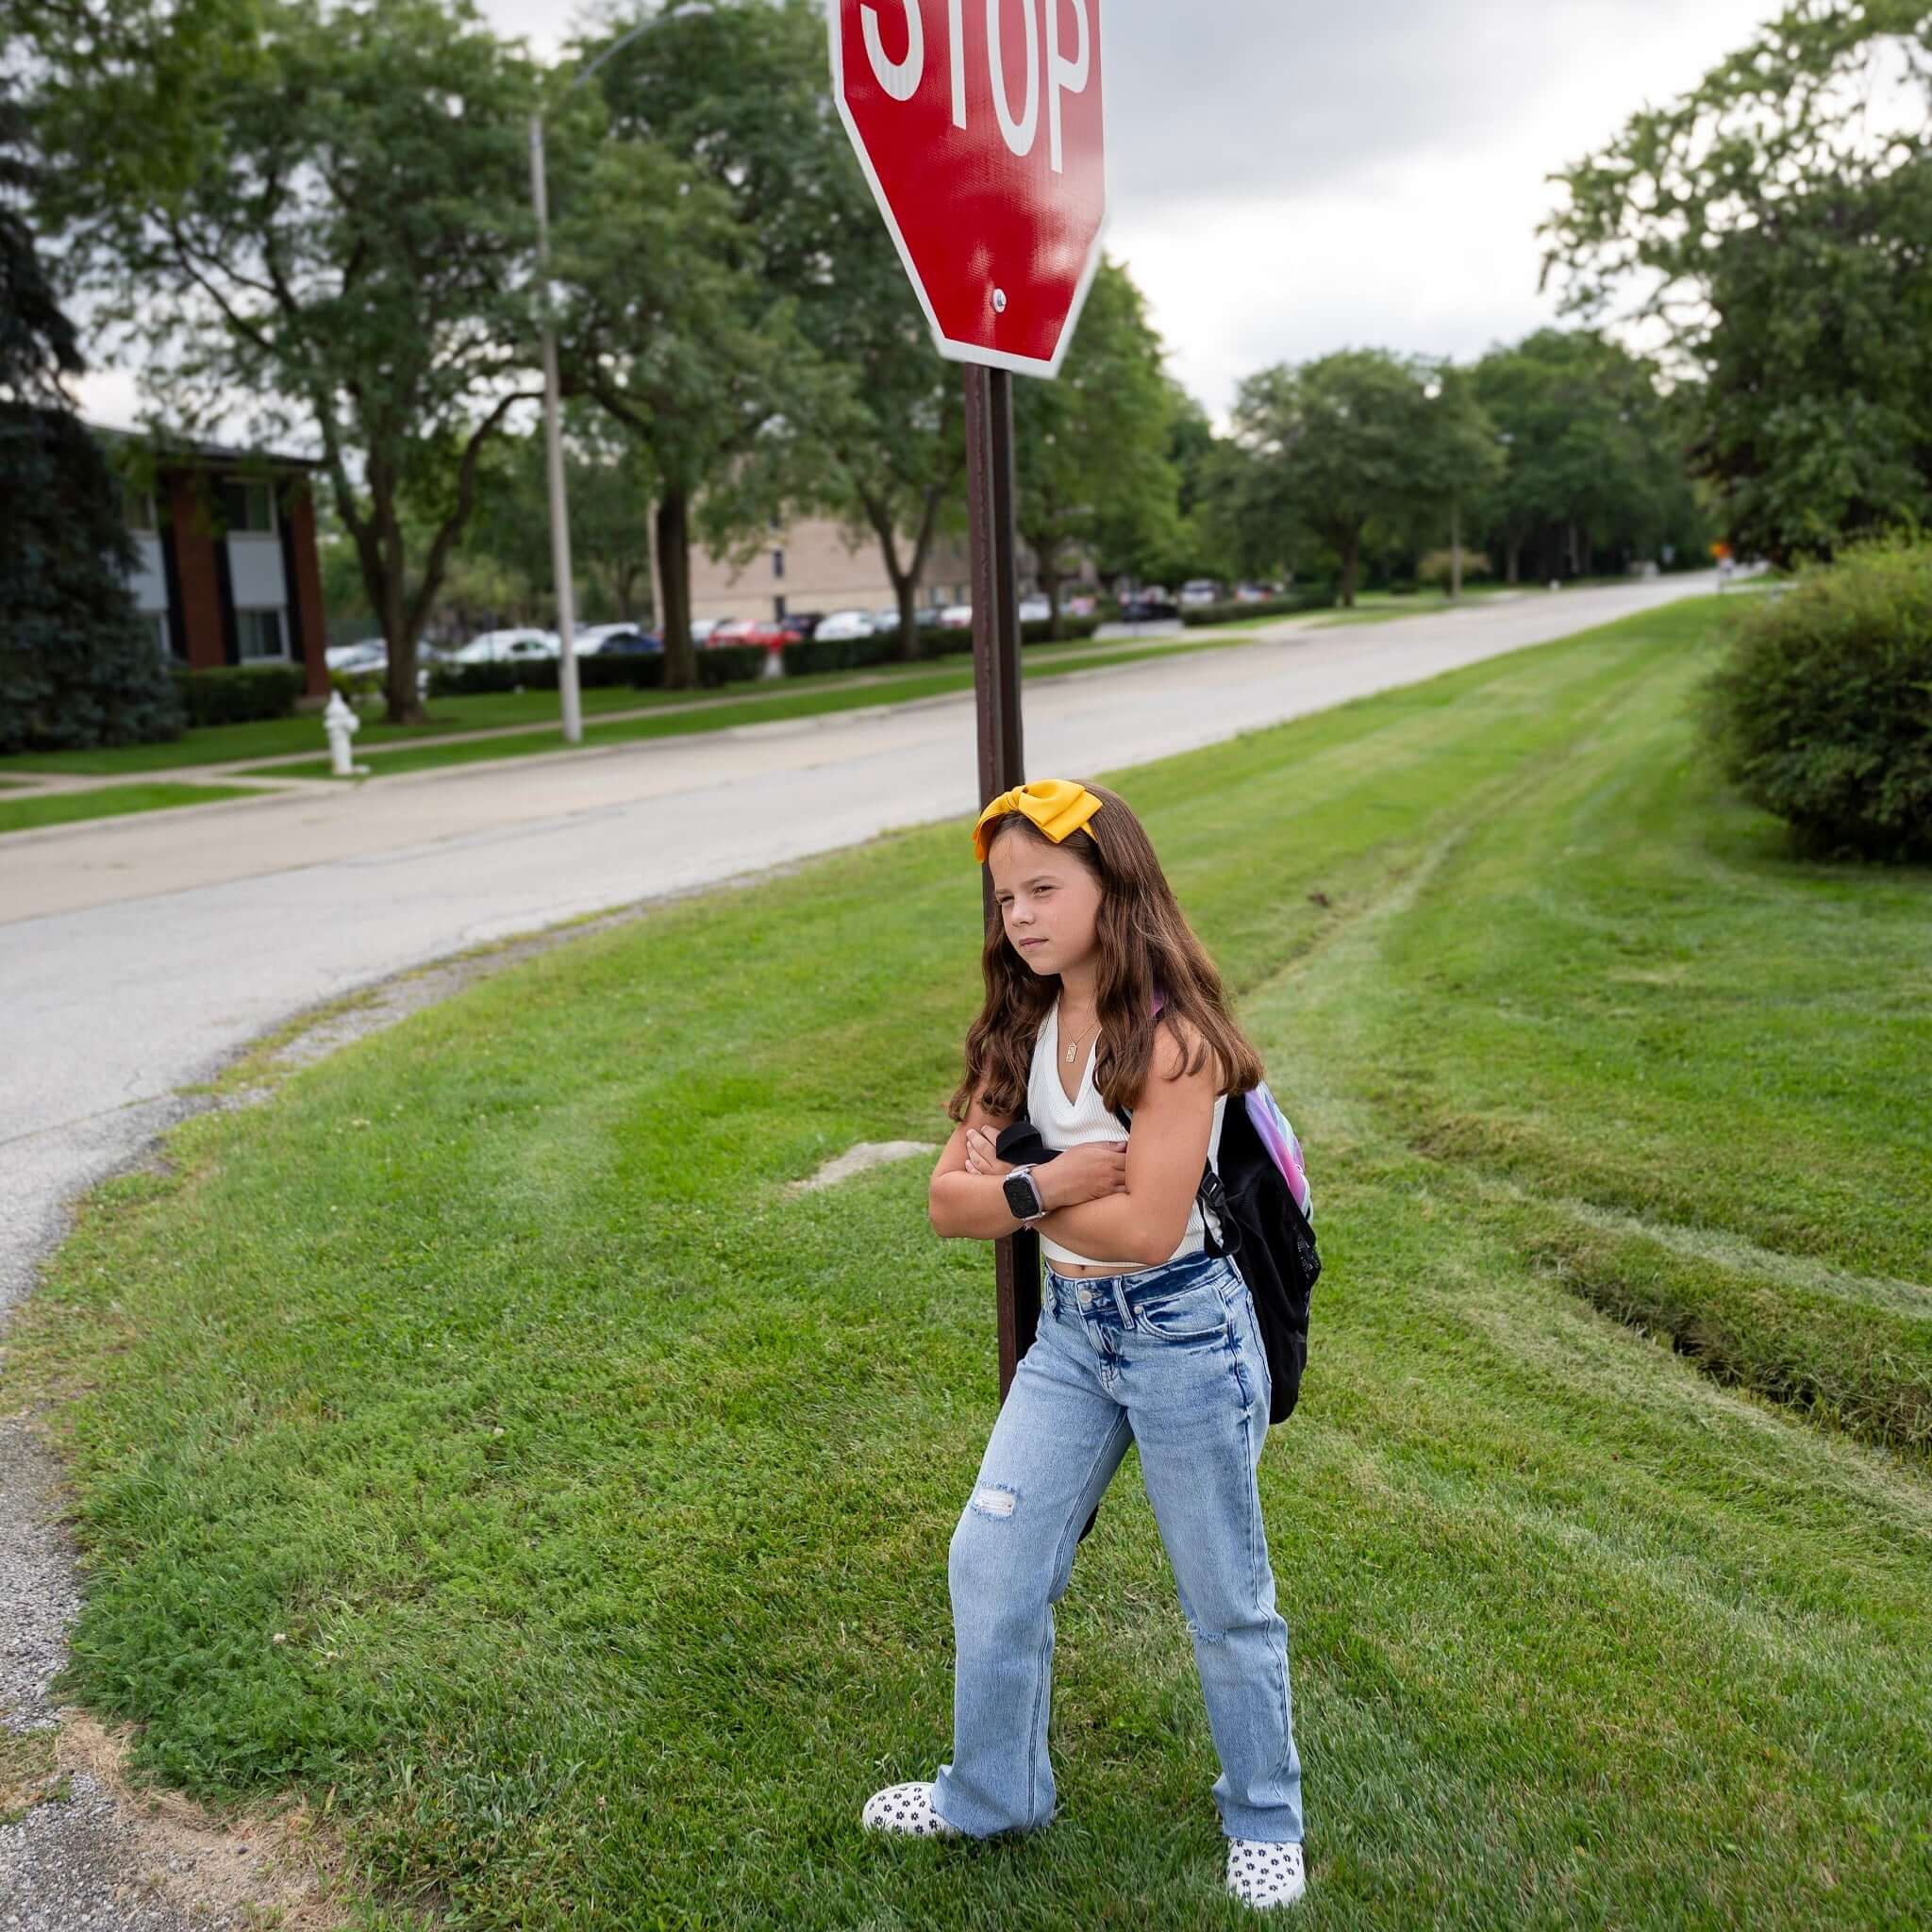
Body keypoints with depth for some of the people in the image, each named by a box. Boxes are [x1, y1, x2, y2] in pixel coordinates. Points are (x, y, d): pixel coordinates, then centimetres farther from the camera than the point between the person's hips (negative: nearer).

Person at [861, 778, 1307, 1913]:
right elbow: (950, 1199, -3)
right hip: (1070, 1332, 7)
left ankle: (1265, 1823, 37)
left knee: (1227, 1600, 12)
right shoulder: (1024, 1030, 1)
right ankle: (991, 1797, 36)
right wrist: (1048, 1187, -21)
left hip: (1184, 1337, -6)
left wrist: (1012, 1190, -13)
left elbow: (1147, 1227, -26)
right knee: (989, 1565, 12)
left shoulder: (1169, 1035, -20)